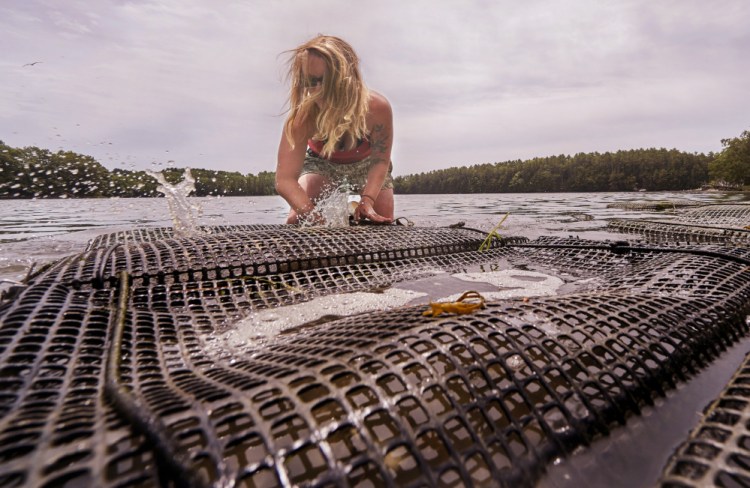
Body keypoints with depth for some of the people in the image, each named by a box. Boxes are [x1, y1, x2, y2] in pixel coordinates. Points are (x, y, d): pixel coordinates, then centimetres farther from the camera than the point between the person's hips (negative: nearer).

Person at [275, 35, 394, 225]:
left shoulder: (377, 107, -37)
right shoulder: (302, 117, -37)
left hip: (366, 164, 1)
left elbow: (380, 160, -25)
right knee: (297, 220, -17)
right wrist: (315, 217, -57)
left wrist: (367, 200, -42)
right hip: (321, 164, 0)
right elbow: (285, 179, -41)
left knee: (383, 224, 0)